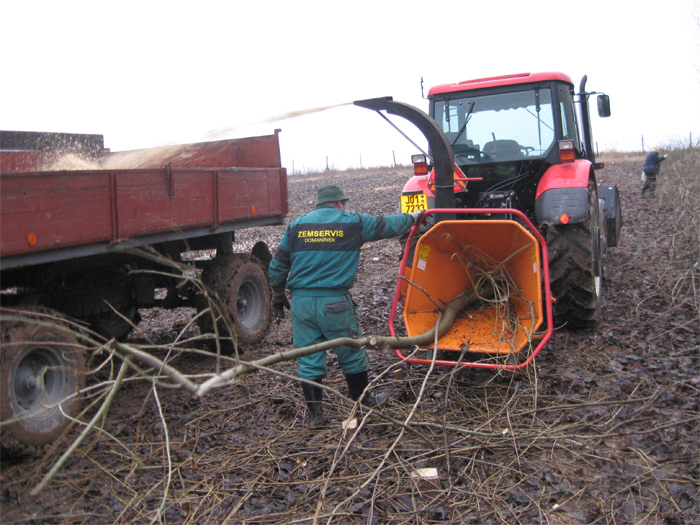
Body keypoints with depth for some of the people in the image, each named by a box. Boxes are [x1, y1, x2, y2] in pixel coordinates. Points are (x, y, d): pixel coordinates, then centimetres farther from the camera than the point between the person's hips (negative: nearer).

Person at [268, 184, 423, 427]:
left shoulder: (297, 224, 11)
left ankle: (314, 414, 18)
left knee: (308, 359, 10)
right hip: (335, 302, -3)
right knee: (351, 354, 15)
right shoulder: (353, 222, 3)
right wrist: (413, 216, 33)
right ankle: (363, 401, 32)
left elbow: (278, 264, 13)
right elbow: (388, 225, 14)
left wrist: (277, 296, 24)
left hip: (300, 300, 3)